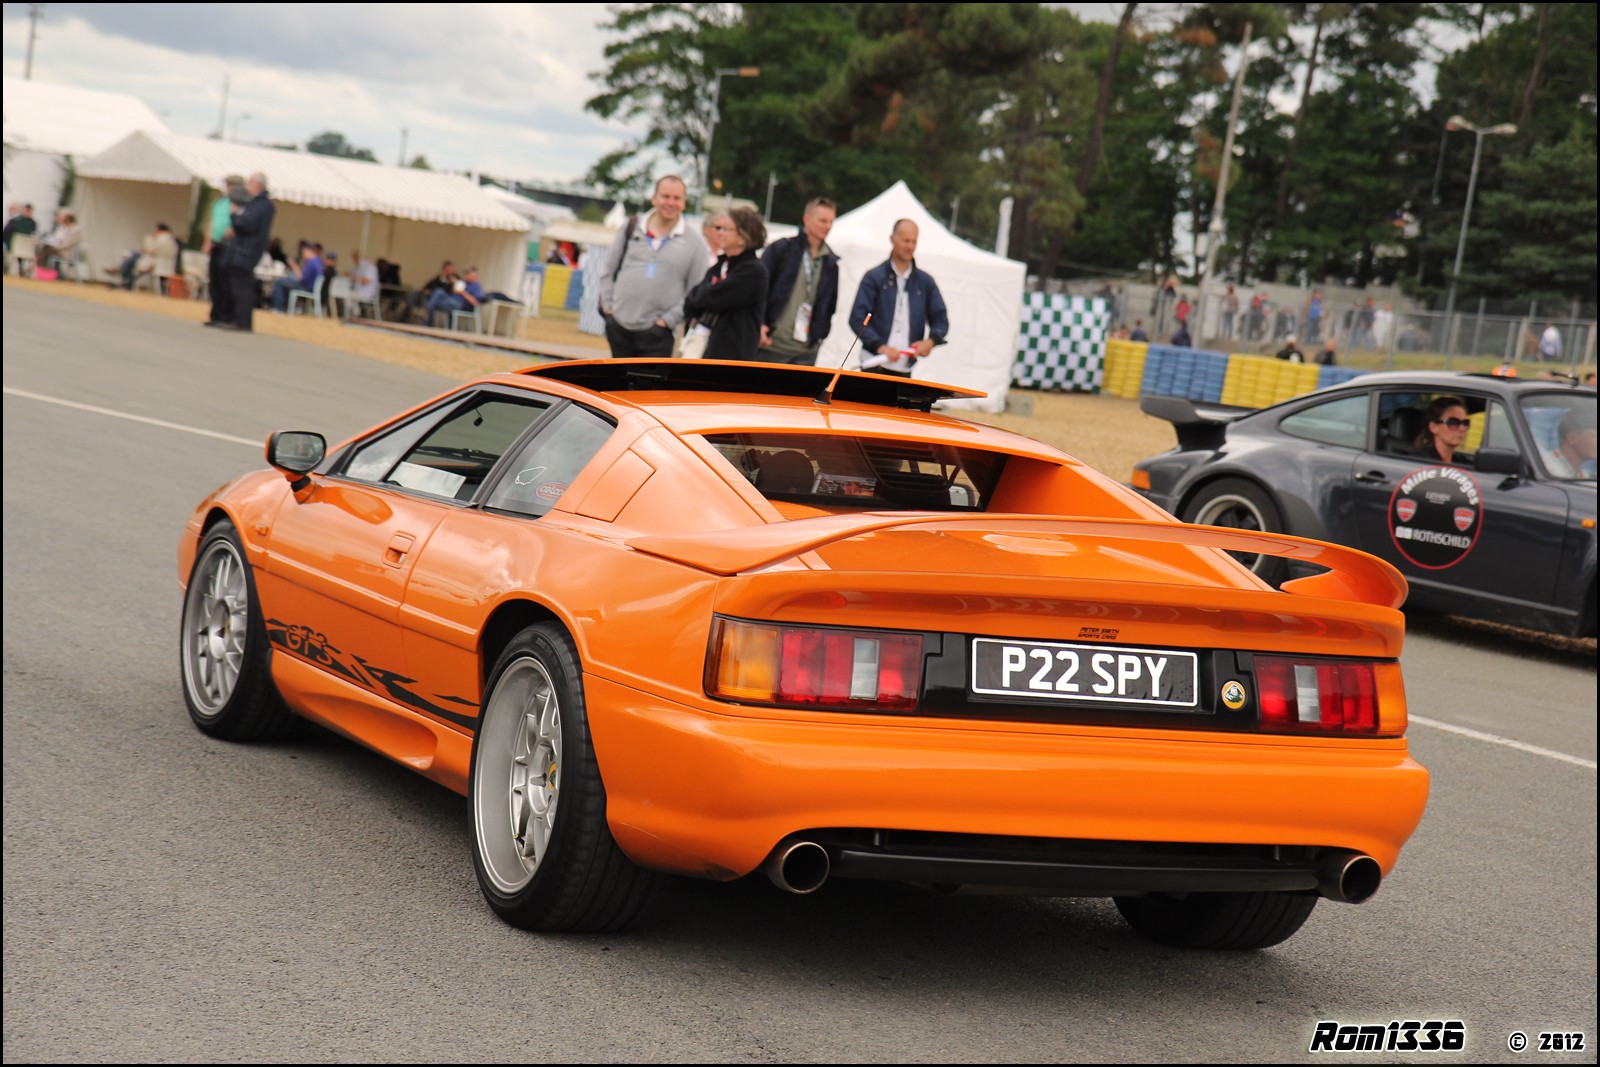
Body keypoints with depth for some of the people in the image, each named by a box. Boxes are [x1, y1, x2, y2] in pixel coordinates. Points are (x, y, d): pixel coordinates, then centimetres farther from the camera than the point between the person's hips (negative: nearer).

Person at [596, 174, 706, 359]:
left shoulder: (694, 244, 0)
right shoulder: (631, 229, 8)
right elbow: (608, 272, 14)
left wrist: (669, 319, -8)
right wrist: (607, 305, 3)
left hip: (656, 333, -3)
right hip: (618, 326, 3)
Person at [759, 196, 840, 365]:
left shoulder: (831, 263, 11)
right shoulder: (780, 249, -3)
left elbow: (830, 304, 20)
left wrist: (820, 335, 9)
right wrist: (759, 325, -15)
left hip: (806, 352, 4)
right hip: (772, 346, -4)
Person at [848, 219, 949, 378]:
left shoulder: (925, 282, 13)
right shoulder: (874, 277, 3)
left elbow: (941, 320, 13)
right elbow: (857, 318, -4)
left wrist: (931, 341, -9)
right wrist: (879, 346, -18)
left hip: (904, 370, 3)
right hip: (875, 366, -3)